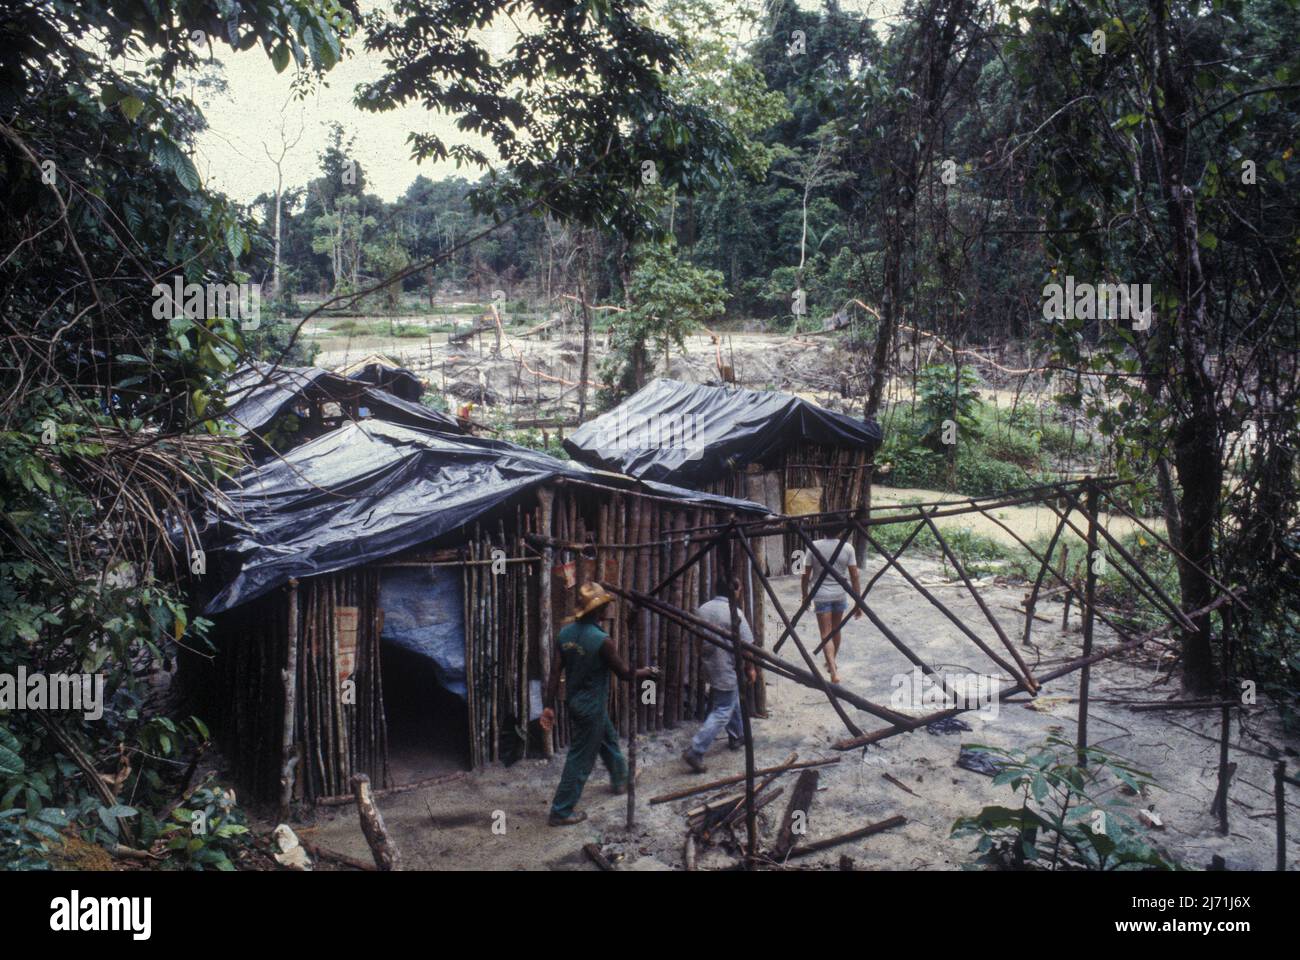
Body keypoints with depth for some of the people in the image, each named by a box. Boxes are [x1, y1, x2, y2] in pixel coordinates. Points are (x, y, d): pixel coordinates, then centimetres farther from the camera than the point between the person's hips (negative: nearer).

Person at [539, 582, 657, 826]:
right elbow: (624, 673, -13)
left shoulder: (565, 634, -4)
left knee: (608, 739, 29)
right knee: (581, 759, 2)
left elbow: (555, 673, -2)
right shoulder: (601, 640, -24)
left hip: (575, 702, 8)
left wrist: (549, 705, 3)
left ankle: (621, 780, 50)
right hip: (592, 707, -8)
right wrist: (648, 672, 5)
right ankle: (561, 812, 9)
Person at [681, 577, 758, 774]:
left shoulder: (702, 610, 1)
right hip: (727, 669, -7)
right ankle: (695, 752, -10)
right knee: (722, 712, -2)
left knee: (732, 700, 27)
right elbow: (746, 645, -14)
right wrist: (750, 668, 0)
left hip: (708, 667, 7)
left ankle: (737, 737, 42)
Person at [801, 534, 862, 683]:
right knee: (836, 630, 22)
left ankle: (834, 671, -15)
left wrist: (805, 595, 10)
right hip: (840, 594, 2)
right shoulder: (847, 548, -9)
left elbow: (806, 574, -5)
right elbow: (854, 576, -7)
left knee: (826, 634, -1)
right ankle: (834, 662, 40)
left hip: (821, 596, -2)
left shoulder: (814, 546, -12)